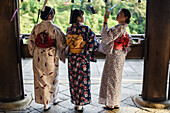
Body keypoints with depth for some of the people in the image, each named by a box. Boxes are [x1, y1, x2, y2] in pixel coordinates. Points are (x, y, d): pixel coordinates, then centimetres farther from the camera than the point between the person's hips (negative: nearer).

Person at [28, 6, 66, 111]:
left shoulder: (36, 27, 0)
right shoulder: (54, 28, -11)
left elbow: (31, 42, 6)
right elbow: (61, 43, -9)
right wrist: (63, 55, 6)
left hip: (38, 56, 3)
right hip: (51, 56, -3)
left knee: (40, 78, 12)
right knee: (51, 78, 13)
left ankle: (44, 101, 20)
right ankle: (53, 99, 28)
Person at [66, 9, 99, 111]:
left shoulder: (69, 29, 1)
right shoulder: (86, 29, -15)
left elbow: (67, 43, 9)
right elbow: (94, 43, -13)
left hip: (71, 58, 5)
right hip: (83, 58, -5)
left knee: (73, 80, 16)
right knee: (82, 80, 7)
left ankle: (75, 102, 26)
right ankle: (80, 105, 15)